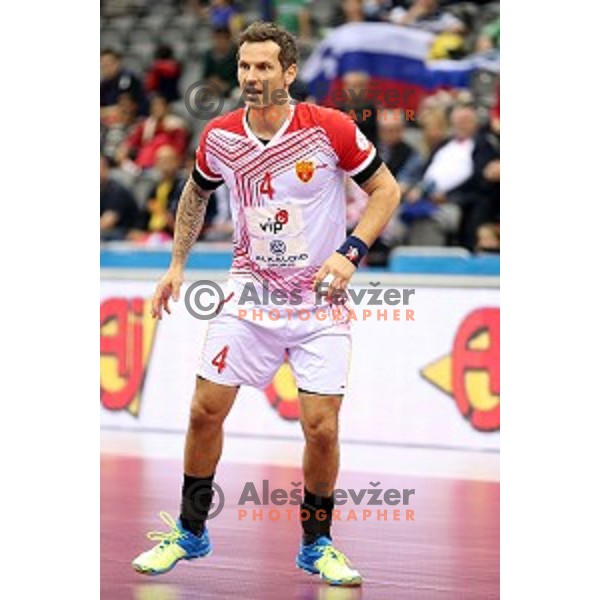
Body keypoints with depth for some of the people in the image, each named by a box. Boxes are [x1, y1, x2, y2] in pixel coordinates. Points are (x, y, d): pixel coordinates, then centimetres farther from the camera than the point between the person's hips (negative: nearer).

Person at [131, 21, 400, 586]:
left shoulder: (330, 128, -14)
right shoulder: (219, 136, -4)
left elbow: (386, 188, -5)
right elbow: (197, 191, 18)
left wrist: (350, 253, -18)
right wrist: (177, 262, 13)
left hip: (320, 303, -2)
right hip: (249, 292, 3)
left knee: (321, 428, -8)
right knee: (205, 410, -2)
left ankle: (316, 544, 14)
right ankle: (190, 531, 18)